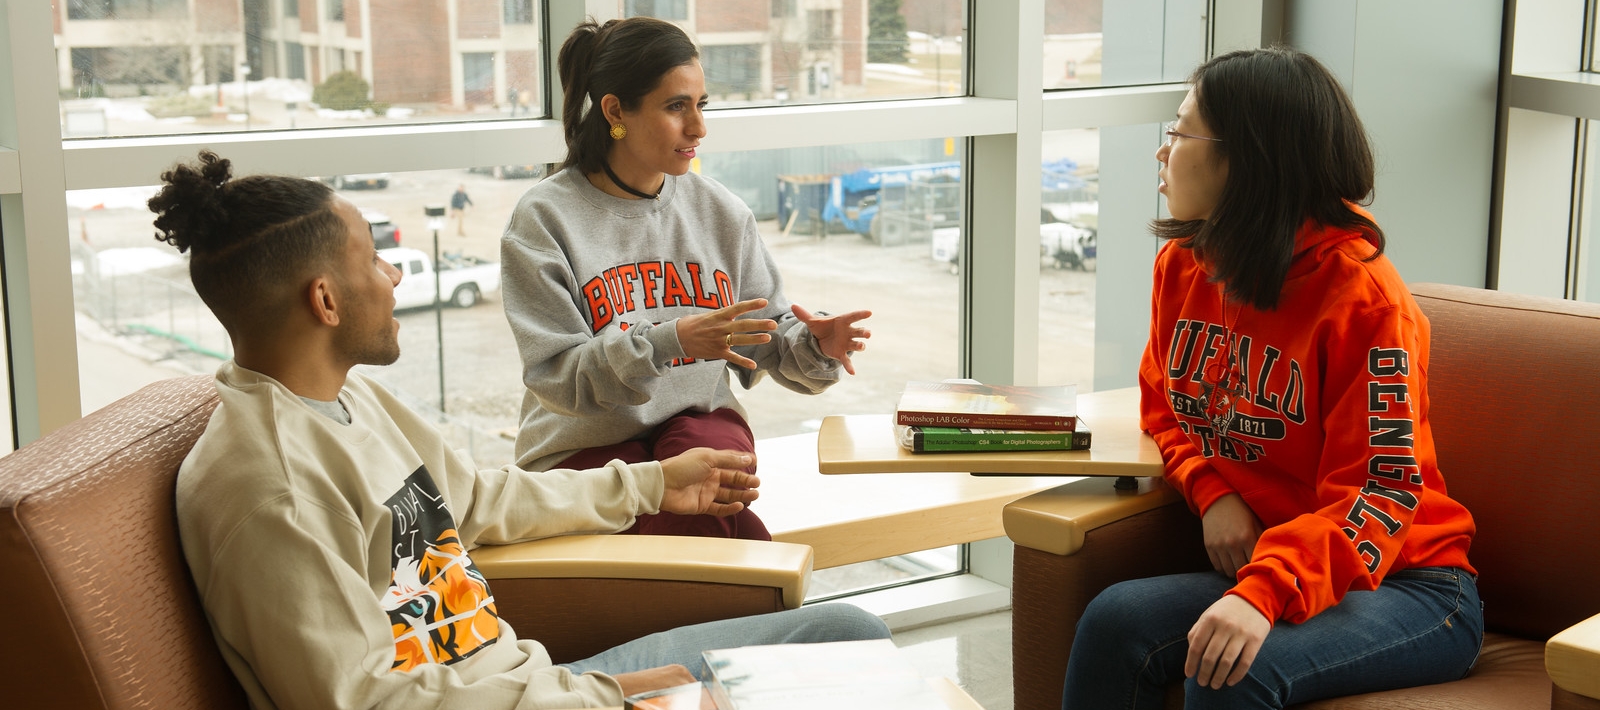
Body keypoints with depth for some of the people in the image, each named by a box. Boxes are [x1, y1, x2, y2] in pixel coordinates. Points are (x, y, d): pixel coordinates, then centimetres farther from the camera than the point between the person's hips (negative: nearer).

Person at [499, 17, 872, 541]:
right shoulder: (544, 218, -6)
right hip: (587, 447, -4)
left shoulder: (718, 211, 7)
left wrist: (815, 346, -15)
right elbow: (555, 375, -14)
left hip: (701, 424, 4)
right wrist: (672, 340, -28)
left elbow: (768, 334, 9)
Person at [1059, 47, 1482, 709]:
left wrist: (1264, 592, -35)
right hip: (1256, 568, 6)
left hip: (1407, 587, -5)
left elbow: (1379, 489, -19)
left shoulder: (1362, 293, -16)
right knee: (1116, 620, -24)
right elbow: (1163, 408, 19)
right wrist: (1212, 492, -4)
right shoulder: (1182, 264, 6)